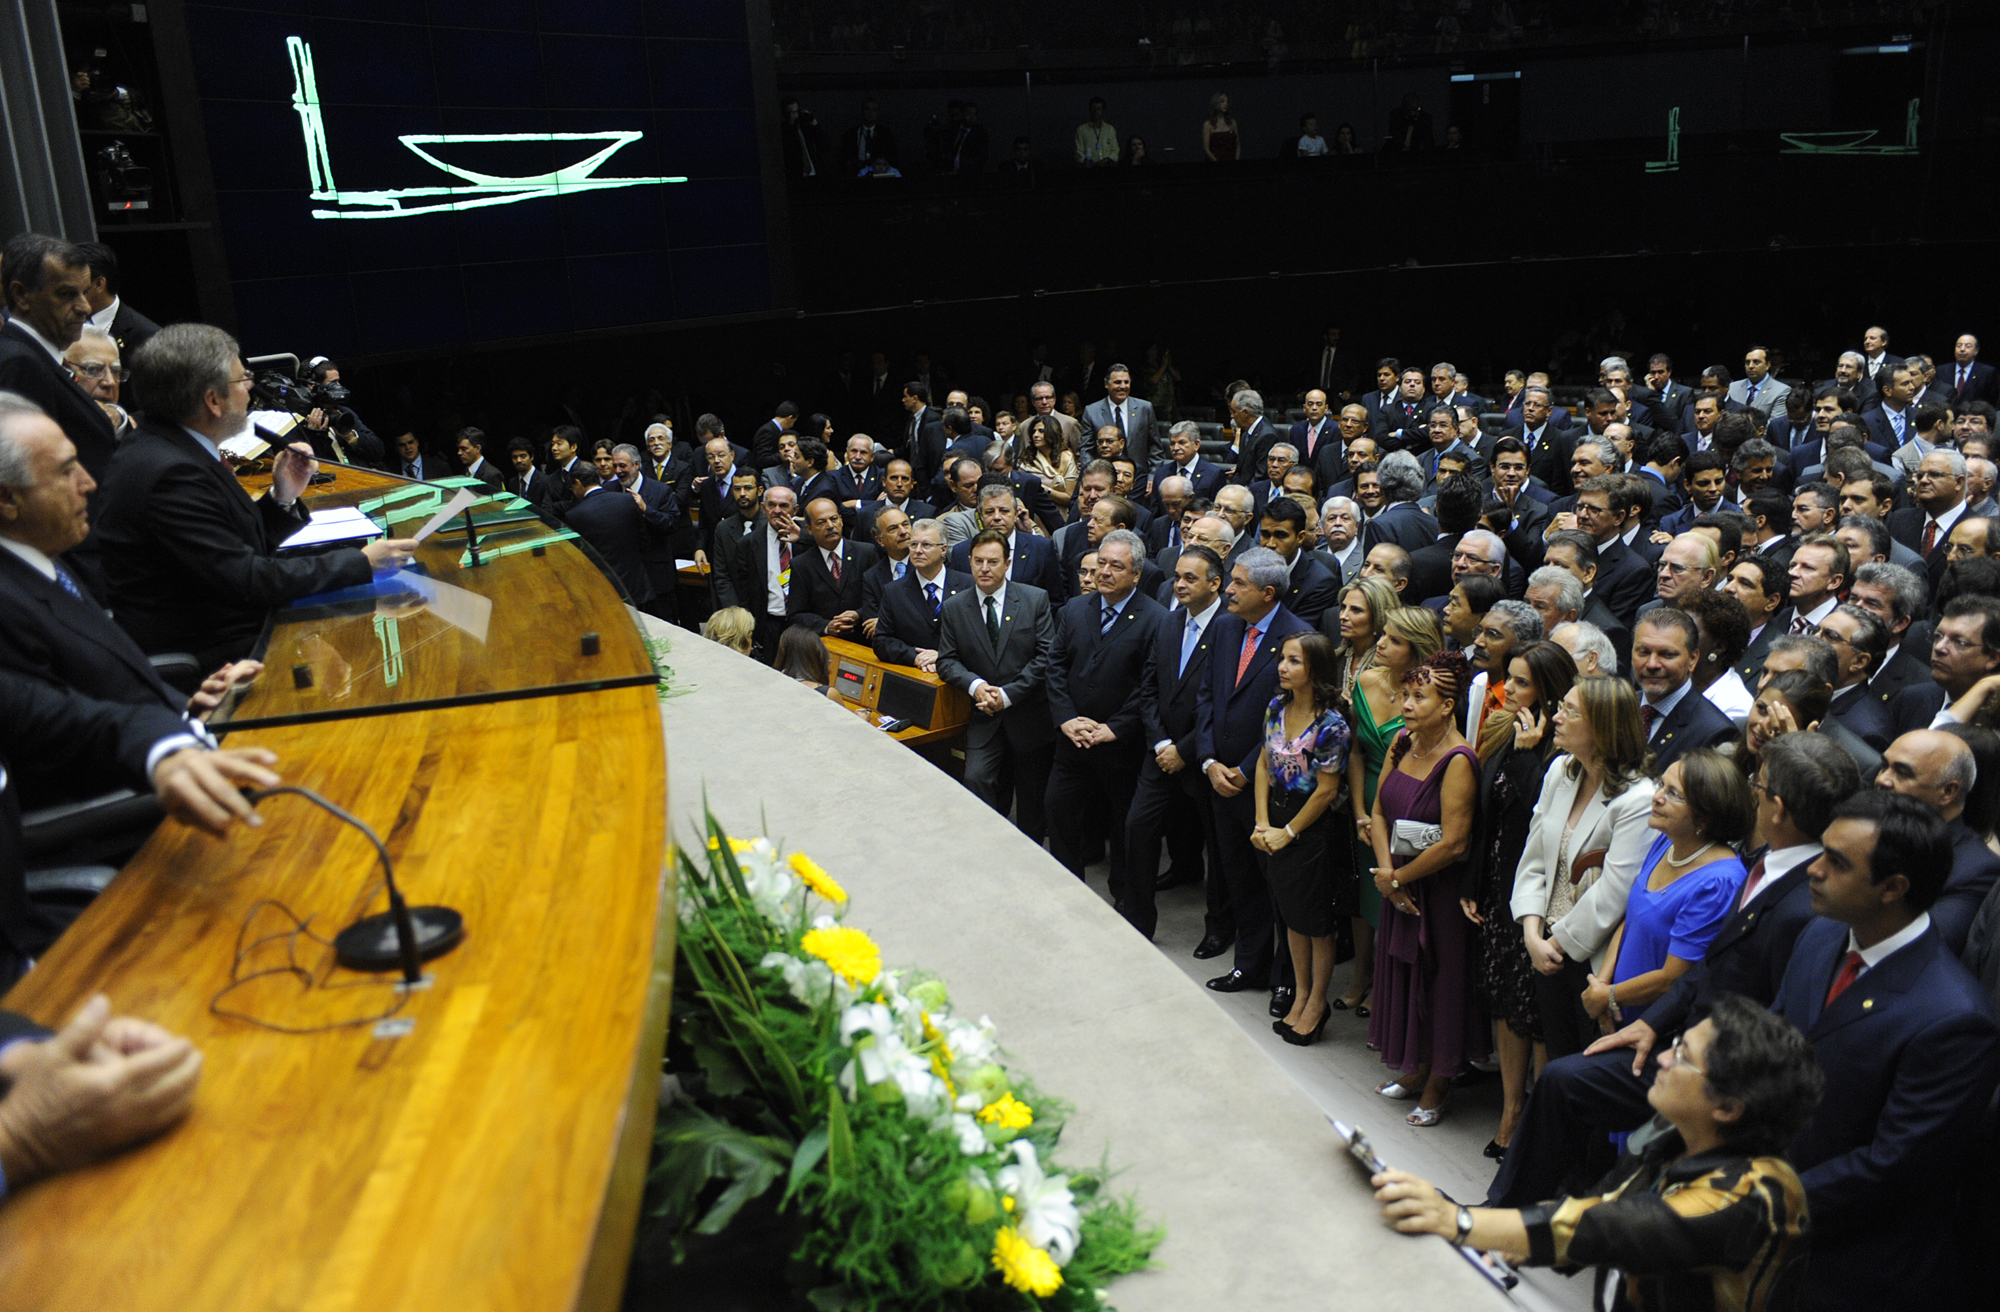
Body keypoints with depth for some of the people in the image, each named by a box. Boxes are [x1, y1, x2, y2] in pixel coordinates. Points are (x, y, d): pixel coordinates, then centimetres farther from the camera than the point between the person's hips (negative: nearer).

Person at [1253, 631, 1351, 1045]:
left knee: (1315, 917, 8)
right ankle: (1300, 994, 31)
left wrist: (1288, 833, -9)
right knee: (1291, 915, 16)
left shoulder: (1331, 724, -20)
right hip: (1277, 820, 6)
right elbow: (1264, 764, 6)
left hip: (1311, 828, -6)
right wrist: (1262, 821, -2)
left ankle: (1317, 1002, 24)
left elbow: (1326, 791, -16)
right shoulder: (1277, 707, 0)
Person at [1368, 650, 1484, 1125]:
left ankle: (1437, 1086, 25)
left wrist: (1397, 877, -12)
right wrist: (1385, 870, -8)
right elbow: (1380, 810, 6)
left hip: (1440, 888, -7)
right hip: (1399, 884, 7)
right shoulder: (1402, 742, 1)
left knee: (1440, 978, 7)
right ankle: (1415, 1069, 37)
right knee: (1404, 974, 18)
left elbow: (1453, 844, -24)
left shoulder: (1458, 761, -22)